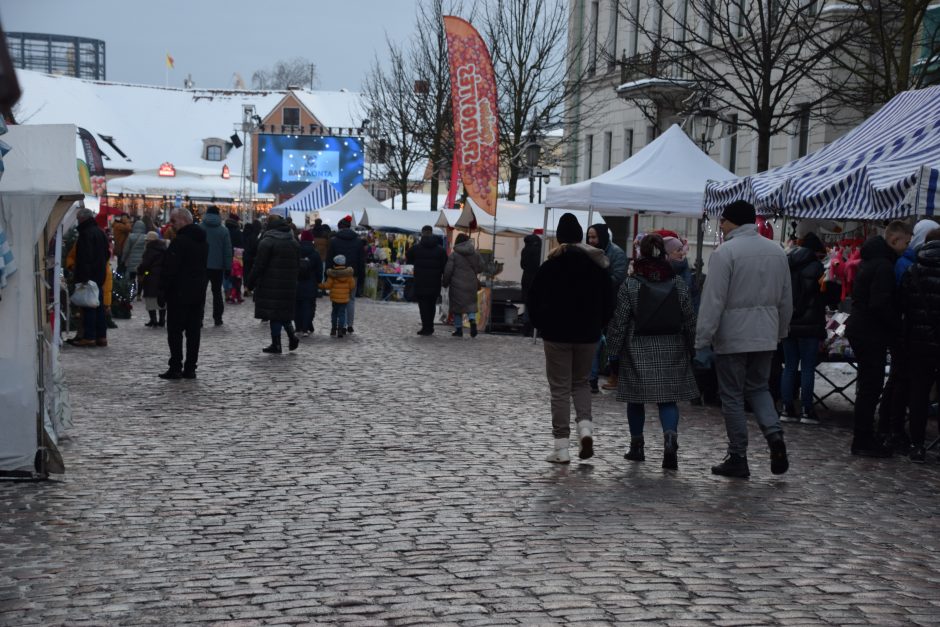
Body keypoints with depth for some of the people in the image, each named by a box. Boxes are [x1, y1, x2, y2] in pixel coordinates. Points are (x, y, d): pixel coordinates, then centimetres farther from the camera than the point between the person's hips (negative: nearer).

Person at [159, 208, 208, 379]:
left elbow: (170, 269, -18)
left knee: (175, 331, -1)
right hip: (199, 293, 8)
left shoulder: (179, 241, -15)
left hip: (179, 293, -8)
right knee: (194, 331, 8)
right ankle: (190, 368, 10)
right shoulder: (203, 241, 13)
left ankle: (176, 368, -3)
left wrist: (164, 289, -8)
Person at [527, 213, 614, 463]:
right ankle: (585, 426, -4)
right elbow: (608, 300, 7)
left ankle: (561, 448, 2)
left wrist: (541, 324, 6)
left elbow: (534, 298, -7)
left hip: (557, 334, -3)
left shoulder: (553, 263, -9)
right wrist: (598, 325, 14)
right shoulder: (598, 263, 3)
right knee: (581, 382, 20)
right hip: (588, 334, 3)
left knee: (560, 389, 2)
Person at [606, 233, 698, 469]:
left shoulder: (630, 284, -7)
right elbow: (689, 320, 5)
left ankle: (636, 447, 20)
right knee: (668, 399, 4)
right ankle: (670, 437, -22)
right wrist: (690, 350, 15)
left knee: (636, 399, 12)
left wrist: (613, 351, 2)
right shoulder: (678, 284, 0)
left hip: (638, 351, -2)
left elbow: (619, 322, -7)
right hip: (672, 351, 2)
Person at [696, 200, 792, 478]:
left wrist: (703, 338, -13)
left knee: (732, 396, 5)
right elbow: (785, 299, 13)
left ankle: (738, 458, 9)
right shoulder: (777, 251, 7)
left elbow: (713, 300, -16)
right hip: (766, 336, 6)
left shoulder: (725, 253, -13)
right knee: (758, 387, 20)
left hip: (732, 336, -5)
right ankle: (775, 434, -4)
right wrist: (780, 331, 23)